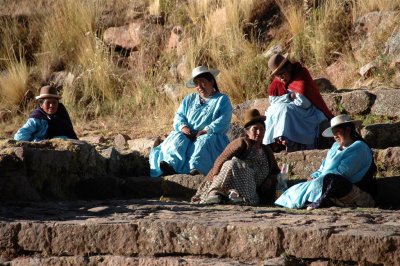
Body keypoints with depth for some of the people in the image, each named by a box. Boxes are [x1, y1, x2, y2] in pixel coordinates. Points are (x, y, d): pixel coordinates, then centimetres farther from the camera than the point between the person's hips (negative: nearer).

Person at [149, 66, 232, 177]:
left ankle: (196, 168, -64)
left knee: (204, 142, -38)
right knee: (177, 139, -28)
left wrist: (206, 131, -19)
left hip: (211, 136, -4)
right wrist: (183, 127, -9)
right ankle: (171, 164, -56)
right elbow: (179, 116, 15)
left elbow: (223, 121, -6)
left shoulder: (222, 100, 9)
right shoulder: (189, 99, 26)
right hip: (188, 135, 4)